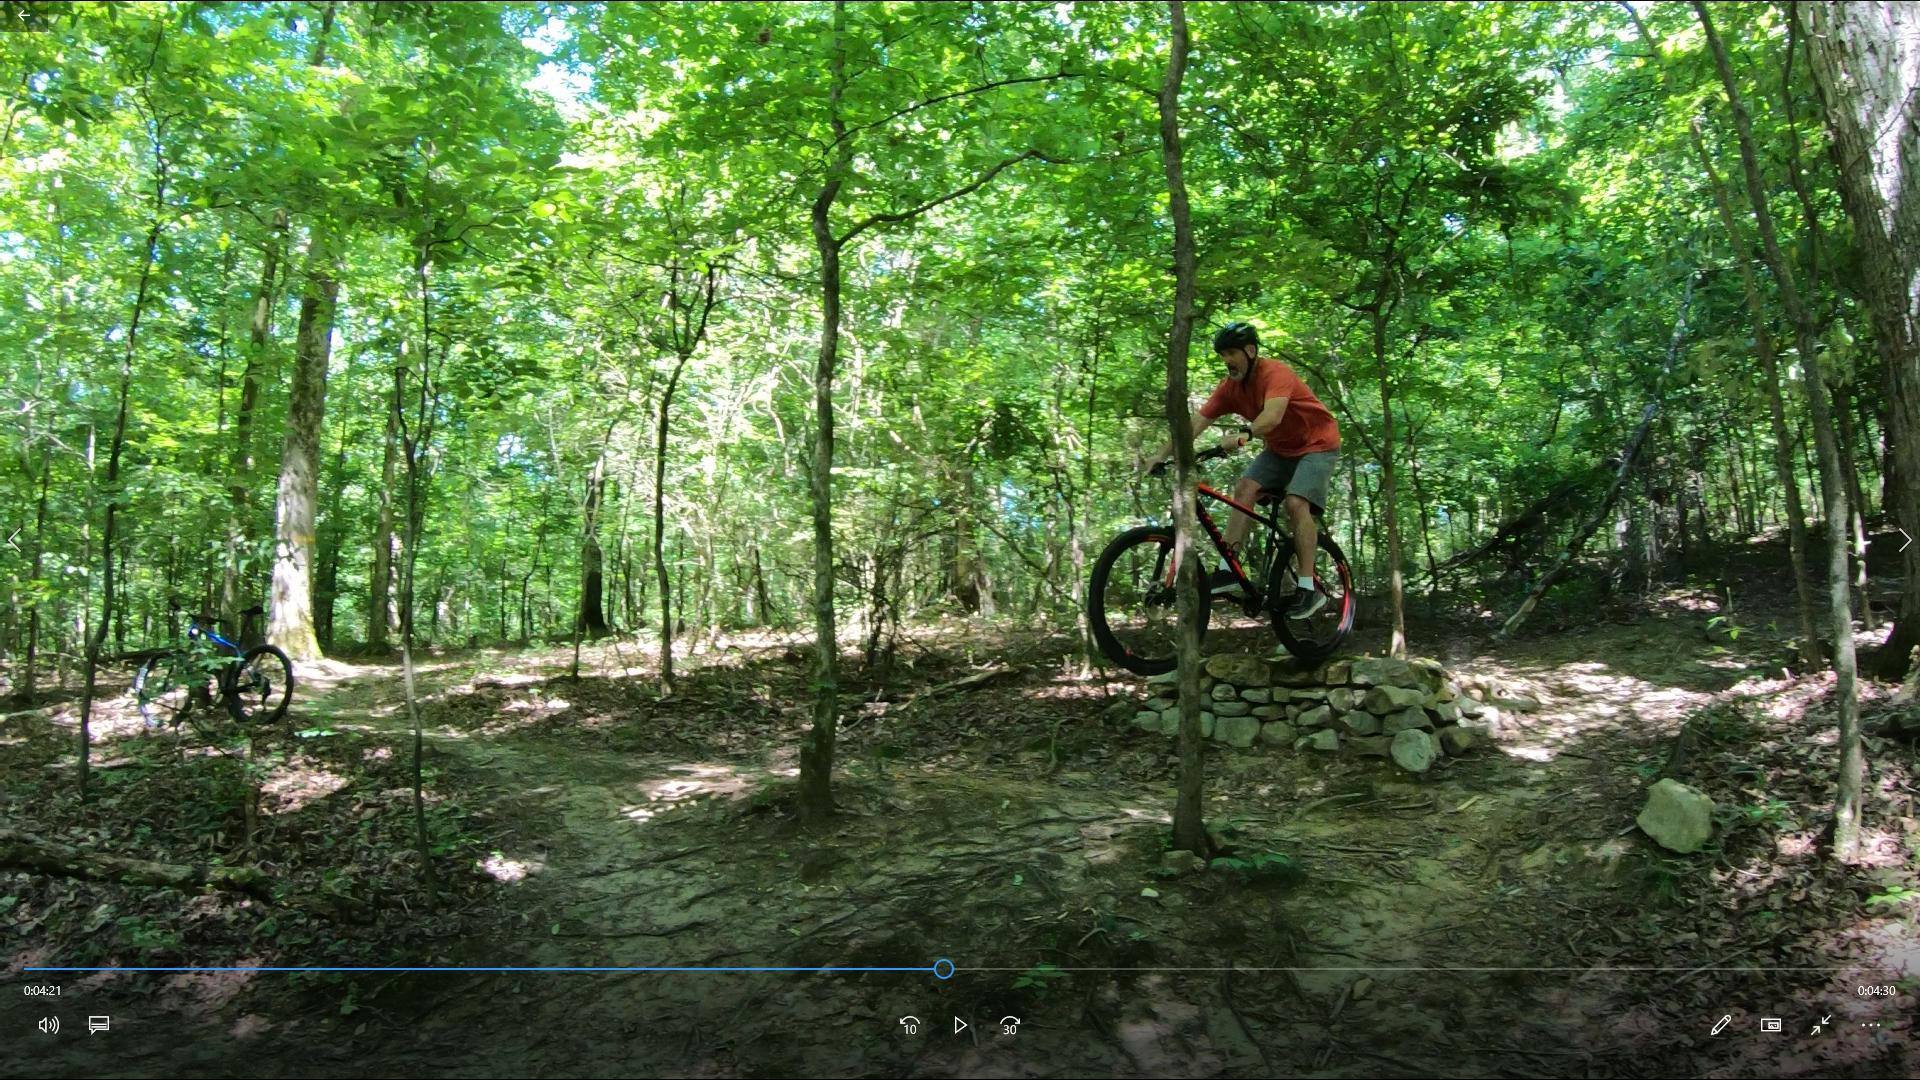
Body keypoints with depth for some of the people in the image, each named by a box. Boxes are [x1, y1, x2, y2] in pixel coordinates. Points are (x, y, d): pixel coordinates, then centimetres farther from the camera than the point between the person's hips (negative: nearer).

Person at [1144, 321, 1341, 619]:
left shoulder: (1275, 373, -26)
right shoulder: (1230, 387, -7)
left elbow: (1272, 415, -44)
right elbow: (1197, 422, -13)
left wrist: (1242, 436, -61)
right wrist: (1161, 455, -21)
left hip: (1317, 444, -6)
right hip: (1280, 449, 7)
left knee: (1296, 503, -24)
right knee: (1244, 488, -14)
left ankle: (1308, 588, -19)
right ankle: (1228, 570, -17)